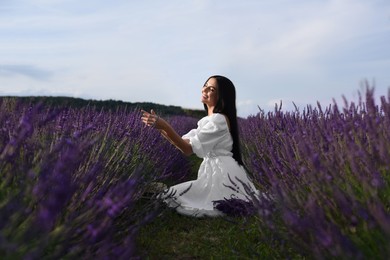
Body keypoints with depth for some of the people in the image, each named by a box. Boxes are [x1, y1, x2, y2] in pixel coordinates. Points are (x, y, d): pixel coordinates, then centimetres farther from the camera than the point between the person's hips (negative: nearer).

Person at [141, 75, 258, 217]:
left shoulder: (219, 119, -15)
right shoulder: (209, 120, 16)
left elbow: (189, 149, -20)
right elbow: (184, 142, 8)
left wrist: (165, 126, -24)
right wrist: (159, 126, -1)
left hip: (222, 175, -10)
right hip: (216, 173, 10)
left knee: (169, 197, -8)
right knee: (173, 193, 14)